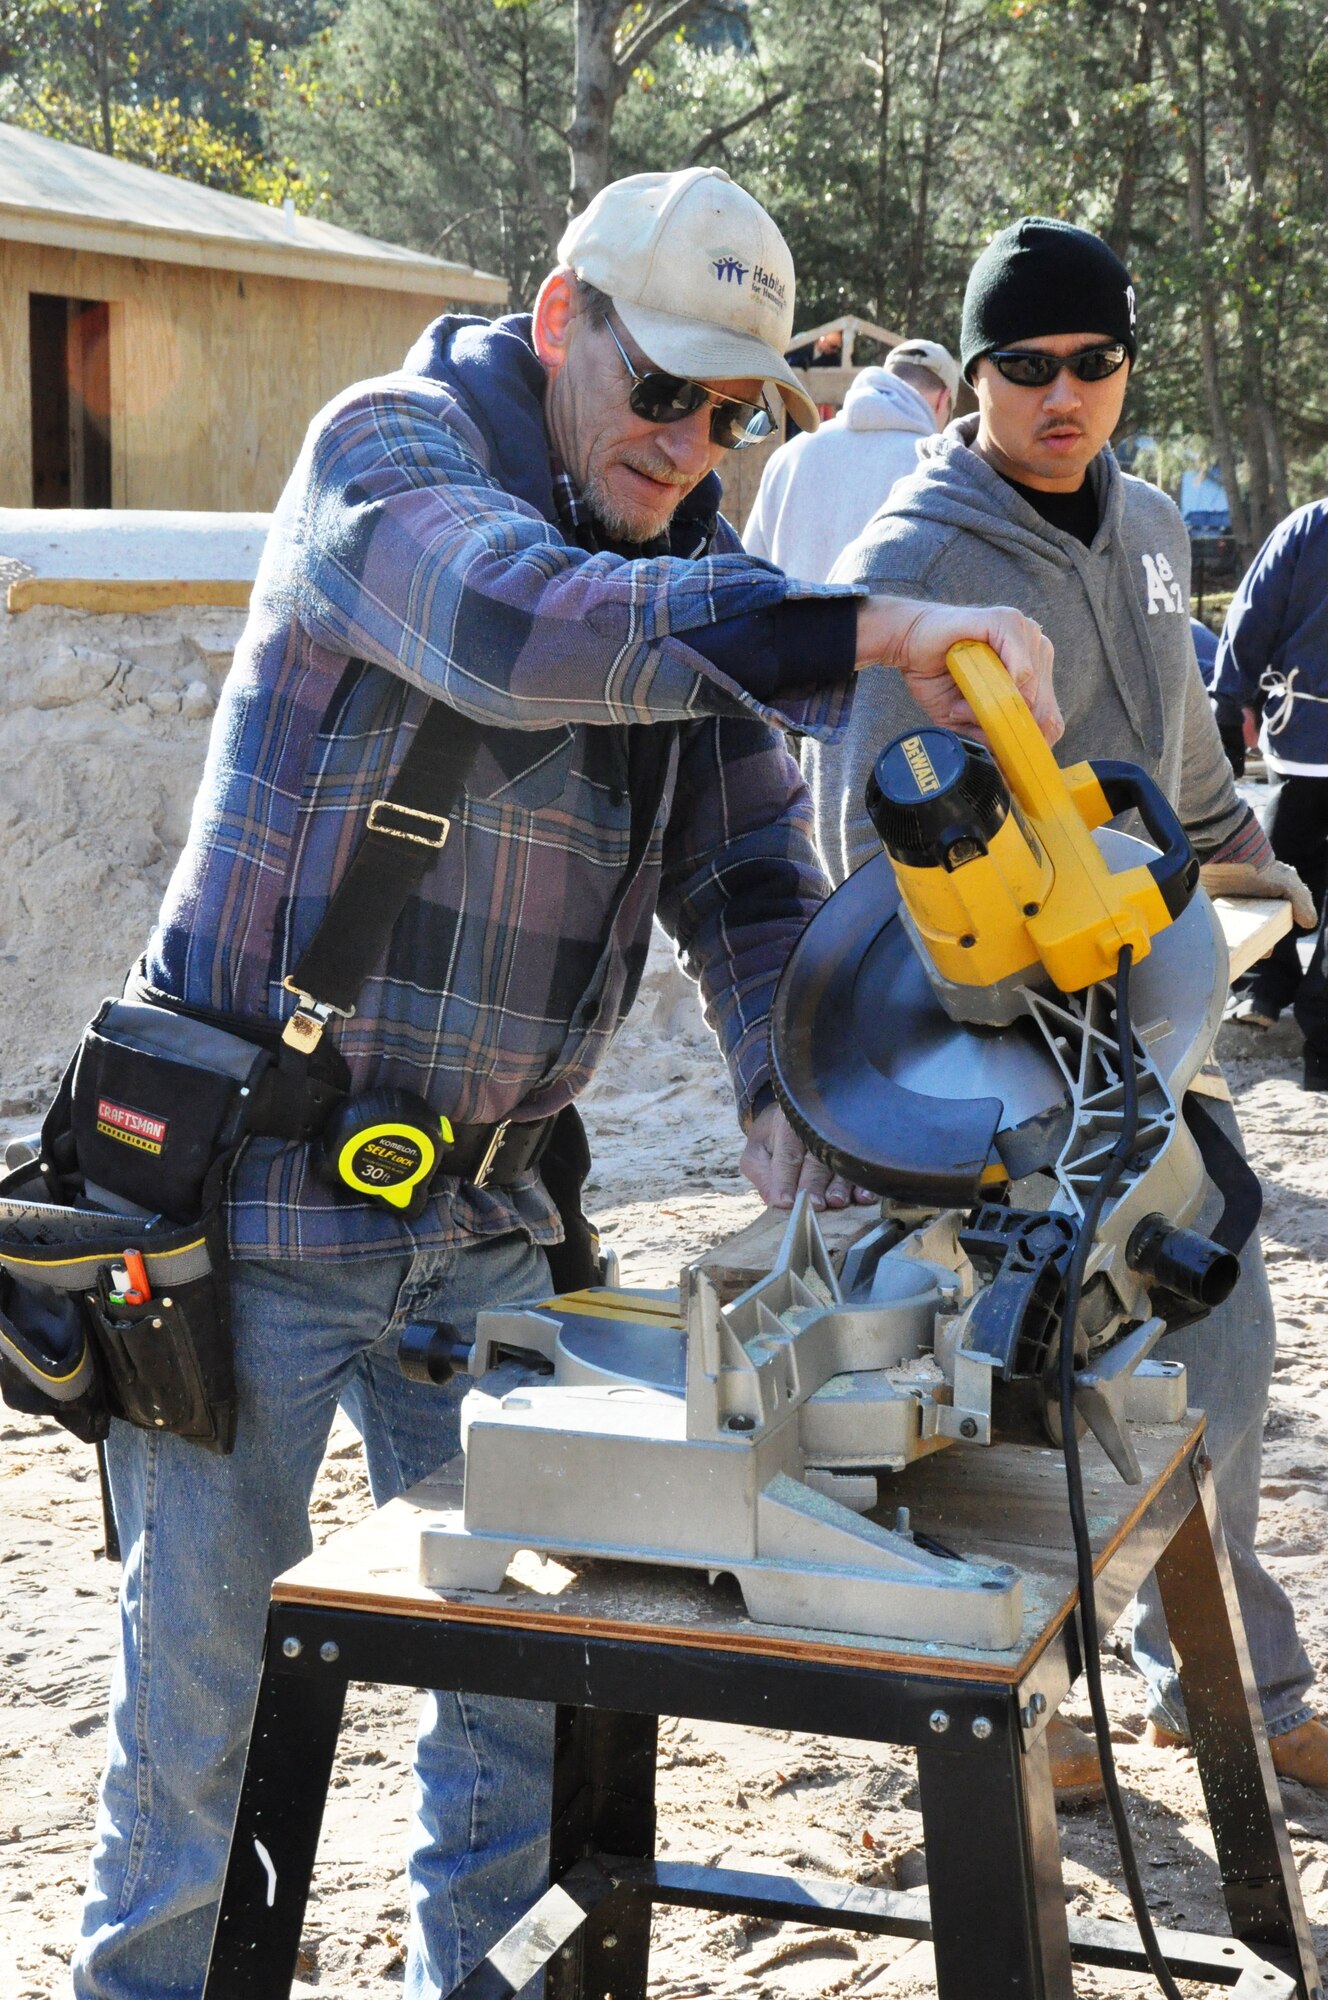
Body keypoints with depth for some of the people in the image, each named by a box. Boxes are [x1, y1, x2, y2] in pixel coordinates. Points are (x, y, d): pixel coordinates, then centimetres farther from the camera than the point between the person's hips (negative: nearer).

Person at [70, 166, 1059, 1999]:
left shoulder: (693, 573, 7)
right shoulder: (386, 453, -13)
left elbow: (747, 862, 2)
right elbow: (514, 626, -35)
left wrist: (791, 1087, -17)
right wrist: (865, 632, -42)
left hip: (480, 1209, 6)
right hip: (258, 1183, -6)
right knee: (210, 1636, 5)